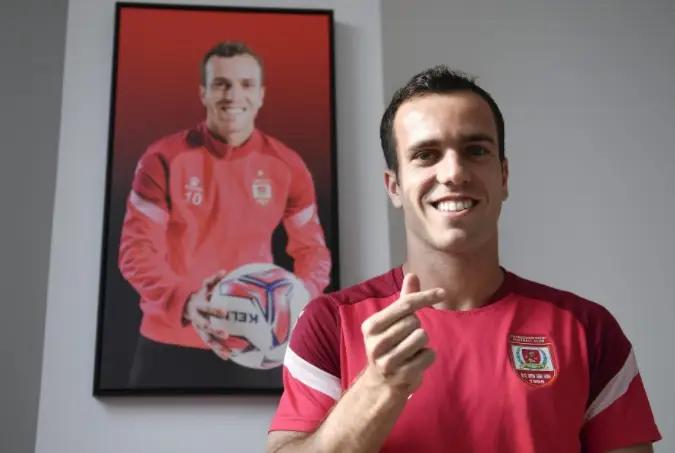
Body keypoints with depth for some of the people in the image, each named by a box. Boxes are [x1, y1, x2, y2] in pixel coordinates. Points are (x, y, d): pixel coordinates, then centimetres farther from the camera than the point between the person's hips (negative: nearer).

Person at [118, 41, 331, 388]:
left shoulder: (286, 166, -2)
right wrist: (185, 302, -29)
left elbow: (311, 249, 4)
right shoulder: (164, 159, -9)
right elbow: (136, 249, -11)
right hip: (168, 344, -1)